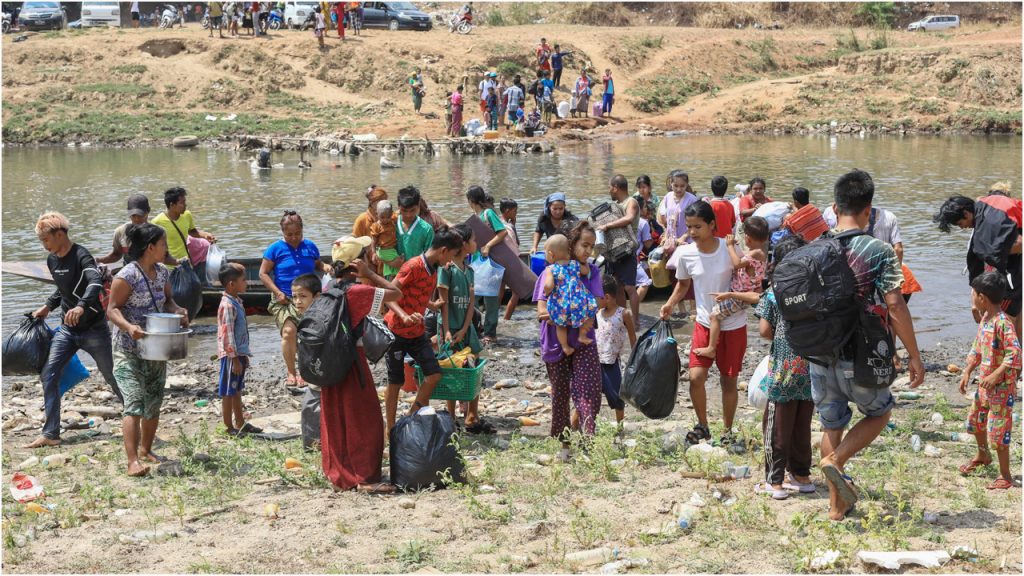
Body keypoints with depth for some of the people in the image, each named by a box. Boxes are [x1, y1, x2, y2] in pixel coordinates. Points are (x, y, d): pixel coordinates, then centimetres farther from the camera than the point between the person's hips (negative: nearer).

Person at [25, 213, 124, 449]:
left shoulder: (81, 256, -19)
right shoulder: (52, 260, 5)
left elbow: (95, 281, -37)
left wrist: (82, 306, -52)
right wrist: (48, 306, 13)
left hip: (93, 329, -7)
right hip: (67, 329, 7)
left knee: (112, 377, 6)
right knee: (49, 375, -6)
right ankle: (50, 434, -3)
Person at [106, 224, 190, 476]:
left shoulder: (162, 272, 6)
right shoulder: (127, 276, -18)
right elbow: (112, 309, -17)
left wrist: (178, 311, -2)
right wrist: (128, 326, -33)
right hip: (129, 350, -8)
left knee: (154, 403, 15)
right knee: (135, 403, -16)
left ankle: (146, 450, 35)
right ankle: (133, 461, -19)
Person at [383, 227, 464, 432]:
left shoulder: (434, 269, 8)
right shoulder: (413, 266, -19)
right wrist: (404, 317, -36)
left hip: (417, 332, 7)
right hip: (396, 331, -7)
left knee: (434, 374, -4)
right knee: (395, 382, 2)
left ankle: (412, 416, 12)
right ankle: (390, 429, 15)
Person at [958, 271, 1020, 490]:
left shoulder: (1003, 323, -24)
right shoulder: (984, 318, 5)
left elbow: (1015, 355, -29)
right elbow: (976, 349, 14)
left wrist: (995, 376, -31)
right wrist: (967, 372, 7)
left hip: (1002, 387, -9)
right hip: (984, 383, 9)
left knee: (998, 431, -4)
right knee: (975, 421, 24)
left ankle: (1005, 476, 8)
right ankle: (983, 455, 49)